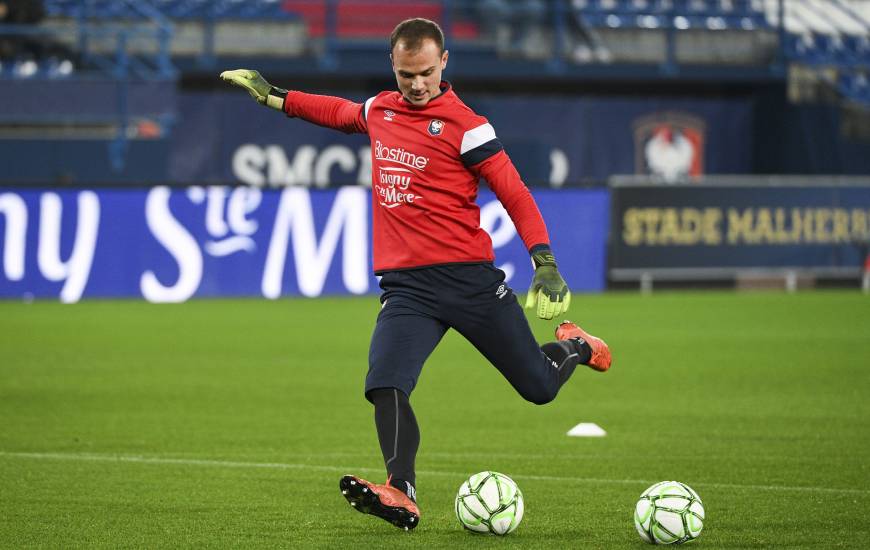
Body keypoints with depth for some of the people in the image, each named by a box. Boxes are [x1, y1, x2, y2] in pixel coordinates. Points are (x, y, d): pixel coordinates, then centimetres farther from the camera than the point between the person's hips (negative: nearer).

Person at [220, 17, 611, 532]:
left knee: (538, 387, 4)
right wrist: (273, 96, 37)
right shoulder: (379, 109, 11)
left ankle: (572, 347, 38)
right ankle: (402, 494, -25)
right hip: (406, 286, 4)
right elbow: (338, 111, 36)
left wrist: (545, 264, -16)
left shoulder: (463, 124, -6)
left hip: (468, 276, -4)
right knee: (386, 387, -22)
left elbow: (515, 195, -6)